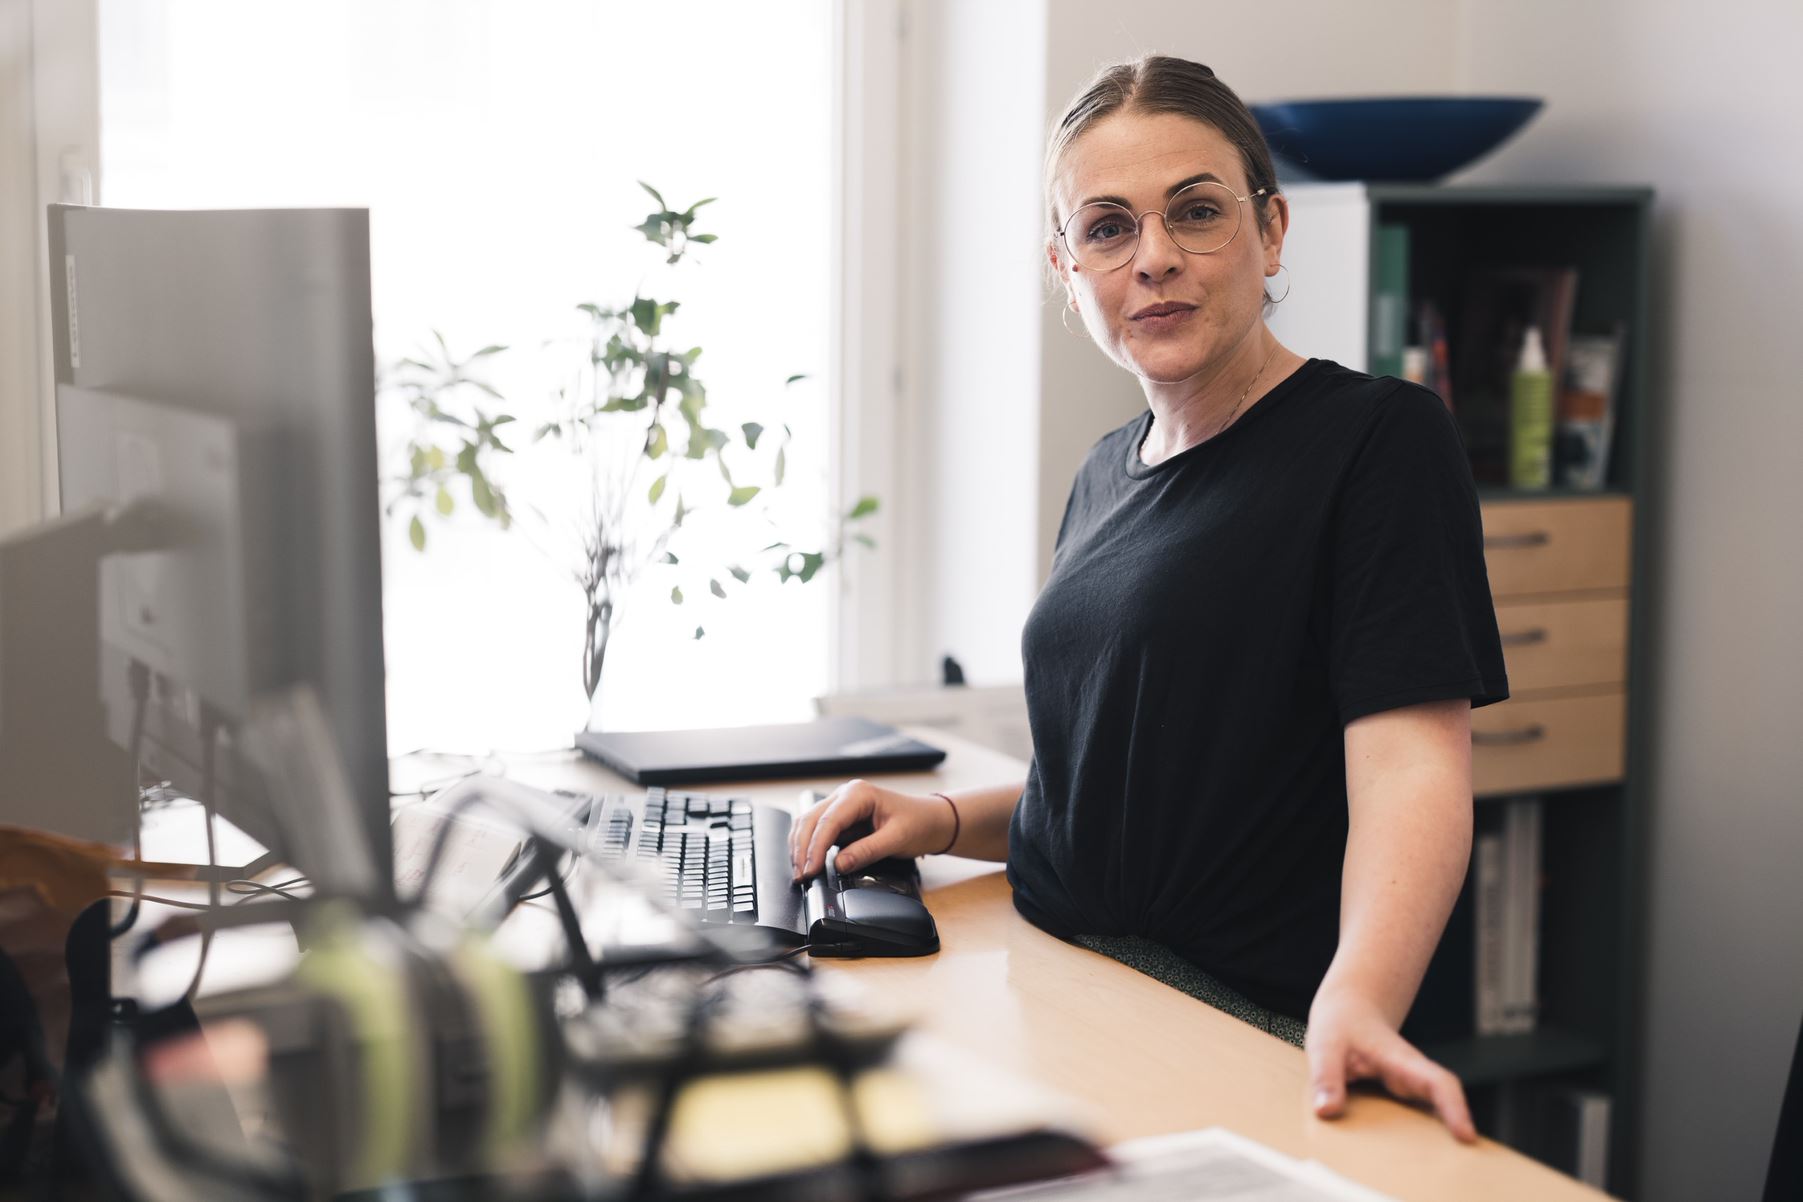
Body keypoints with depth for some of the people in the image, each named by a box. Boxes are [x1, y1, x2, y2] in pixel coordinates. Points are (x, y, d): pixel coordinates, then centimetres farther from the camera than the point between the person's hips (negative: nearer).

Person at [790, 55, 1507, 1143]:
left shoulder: (1379, 437, -7)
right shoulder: (1110, 475, 17)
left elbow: (1409, 762, -19)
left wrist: (1355, 1003, -36)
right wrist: (948, 820, 10)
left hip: (1242, 1041, -8)